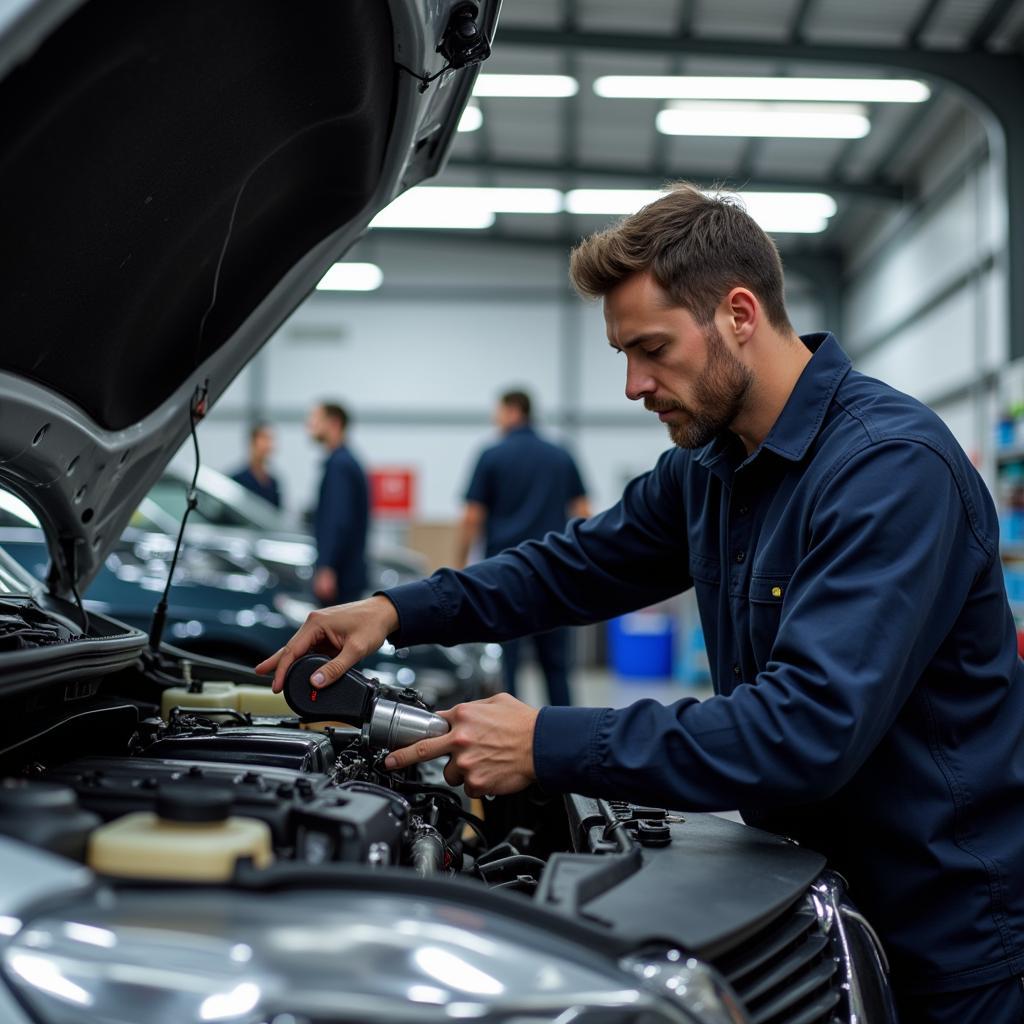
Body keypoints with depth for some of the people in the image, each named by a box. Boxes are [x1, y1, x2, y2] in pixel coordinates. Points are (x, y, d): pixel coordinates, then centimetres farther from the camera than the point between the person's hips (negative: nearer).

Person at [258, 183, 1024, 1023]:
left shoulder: (892, 466, -25)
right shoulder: (707, 467, 3)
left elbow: (813, 726, -34)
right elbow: (580, 564, 14)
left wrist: (550, 747, -31)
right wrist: (399, 612, -1)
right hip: (818, 891, 7)